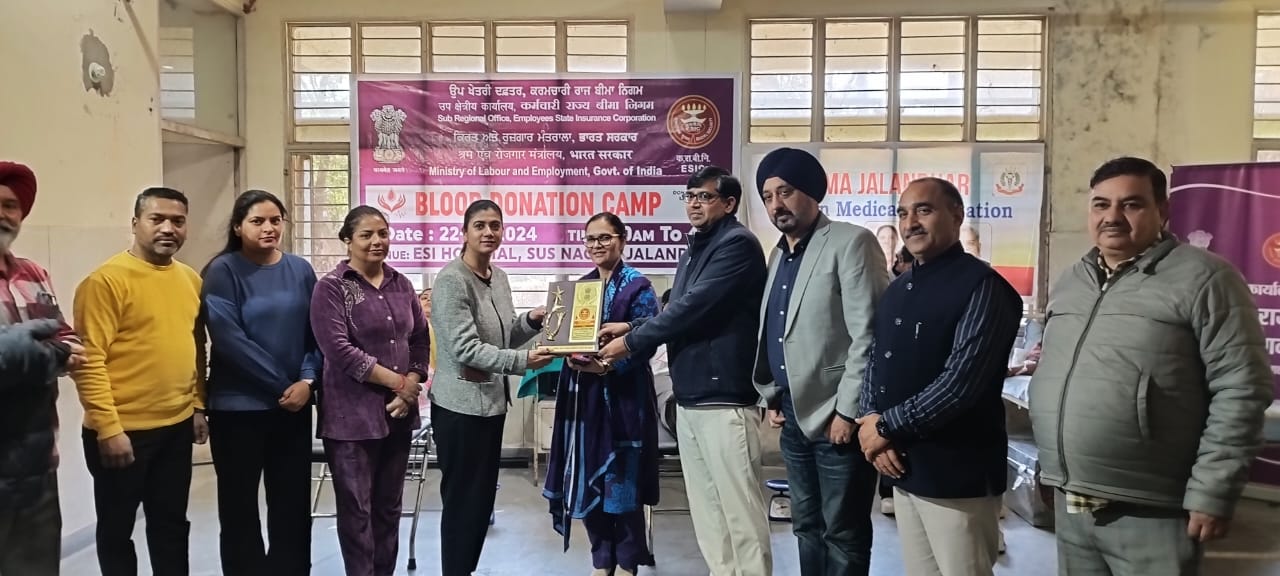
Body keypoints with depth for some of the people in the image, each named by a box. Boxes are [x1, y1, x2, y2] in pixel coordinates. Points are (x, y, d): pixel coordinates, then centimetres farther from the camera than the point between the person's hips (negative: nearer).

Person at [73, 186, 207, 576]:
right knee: (117, 528, 12)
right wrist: (108, 428, -19)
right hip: (123, 430, -5)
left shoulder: (191, 279, 8)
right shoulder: (106, 280, -13)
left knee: (172, 524, 17)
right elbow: (89, 359, -16)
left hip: (177, 427, 6)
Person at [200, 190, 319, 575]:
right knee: (239, 506, 9)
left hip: (294, 406, 4)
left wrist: (307, 380, -11)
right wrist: (280, 384, -13)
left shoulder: (300, 270, 5)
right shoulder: (223, 271, -6)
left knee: (293, 503, 11)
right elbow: (227, 338, -13)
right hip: (238, 407, -3)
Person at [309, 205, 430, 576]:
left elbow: (421, 338, 10)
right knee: (356, 508, 3)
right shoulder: (331, 287, -5)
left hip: (399, 412, 5)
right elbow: (338, 349, -15)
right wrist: (397, 381, -14)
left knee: (389, 506, 13)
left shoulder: (401, 284, 10)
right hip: (353, 414, -5)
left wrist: (412, 385, -6)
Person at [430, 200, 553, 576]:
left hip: (492, 399, 8)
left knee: (484, 496, 17)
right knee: (462, 499, 2)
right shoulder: (452, 280, -16)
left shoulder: (498, 278, 9)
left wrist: (531, 322, -4)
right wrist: (523, 360, -29)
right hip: (461, 405, -8)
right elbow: (466, 347, -23)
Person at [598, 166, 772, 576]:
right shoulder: (695, 249, 19)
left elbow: (694, 307, -18)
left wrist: (631, 343, -10)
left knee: (740, 512, -1)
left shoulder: (738, 244, -11)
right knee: (706, 510, 15)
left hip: (724, 398, -9)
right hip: (689, 398, 9)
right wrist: (632, 326, 4)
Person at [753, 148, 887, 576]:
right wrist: (772, 397, 13)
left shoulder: (851, 242, -10)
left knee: (842, 532, 3)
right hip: (793, 415, 8)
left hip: (835, 416, -7)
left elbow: (868, 334, -16)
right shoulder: (779, 254, 15)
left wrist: (848, 411, -18)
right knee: (806, 526, 17)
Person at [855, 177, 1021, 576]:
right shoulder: (898, 290, 13)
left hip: (957, 474, -7)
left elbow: (960, 382, -21)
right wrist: (873, 431, -3)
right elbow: (875, 364, 14)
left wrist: (887, 427, -13)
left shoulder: (981, 286, -12)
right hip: (902, 468, 7)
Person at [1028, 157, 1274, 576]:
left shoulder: (1202, 278, -8)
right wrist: (1054, 470, 12)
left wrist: (1211, 493, -15)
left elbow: (1241, 389, -12)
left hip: (1150, 514, -5)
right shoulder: (1069, 282, 11)